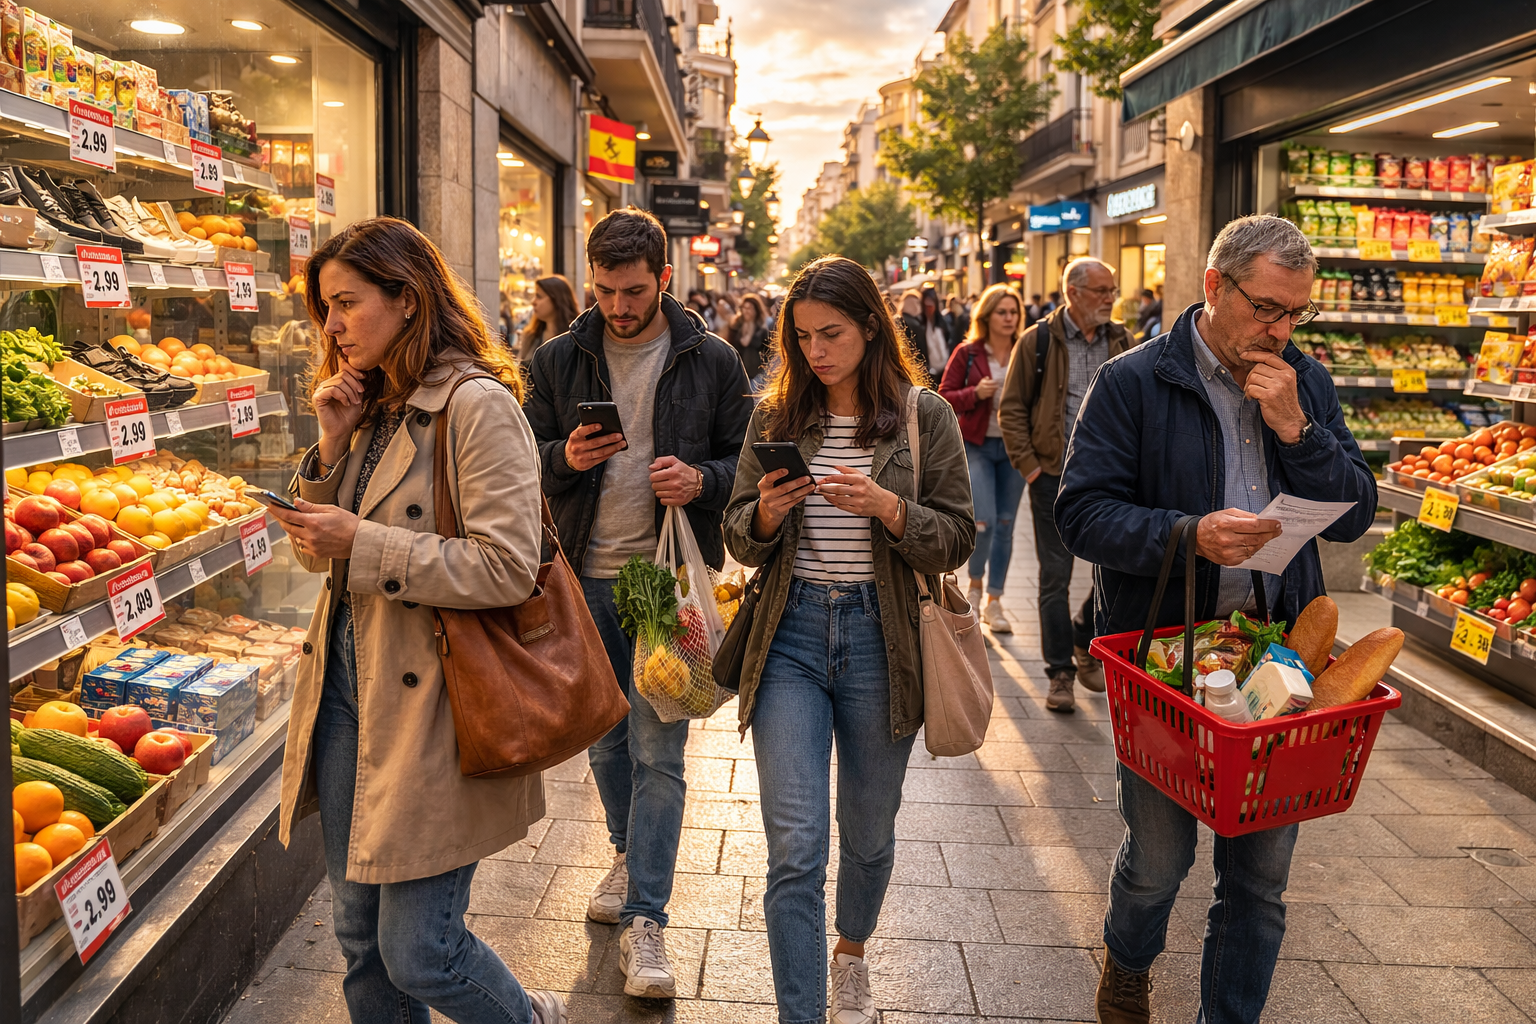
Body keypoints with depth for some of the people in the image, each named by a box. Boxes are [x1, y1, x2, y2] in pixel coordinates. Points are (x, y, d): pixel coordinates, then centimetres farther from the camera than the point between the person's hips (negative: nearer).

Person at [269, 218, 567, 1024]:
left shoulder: (477, 406, -14)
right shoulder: (370, 407, 13)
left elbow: (507, 567, -21)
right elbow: (318, 553, 15)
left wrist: (362, 545, -19)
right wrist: (332, 447, 0)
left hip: (428, 702, -8)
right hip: (347, 679, 8)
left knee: (417, 954, 1)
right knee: (360, 937, 16)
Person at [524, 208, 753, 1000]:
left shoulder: (711, 360, -1)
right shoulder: (560, 359, 4)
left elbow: (746, 460, 4)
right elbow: (527, 458, 9)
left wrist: (703, 480, -17)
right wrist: (565, 458, -13)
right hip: (587, 577, 3)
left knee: (657, 748, -3)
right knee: (604, 736, 17)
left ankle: (645, 920, 5)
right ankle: (630, 854, 41)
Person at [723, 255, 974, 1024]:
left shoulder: (923, 415, -1)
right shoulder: (775, 415, 4)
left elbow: (955, 540, -2)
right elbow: (739, 540, 9)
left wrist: (888, 507, -20)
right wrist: (766, 515, -14)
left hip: (881, 638, 0)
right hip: (791, 635, 1)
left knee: (869, 834, 17)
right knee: (795, 848, -5)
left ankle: (851, 954, 46)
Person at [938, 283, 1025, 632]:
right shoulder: (967, 354, -1)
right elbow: (944, 398, -1)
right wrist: (975, 394, -17)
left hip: (1014, 446, 3)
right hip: (977, 446, -2)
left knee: (1005, 524, 6)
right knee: (984, 520, -12)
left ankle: (994, 602, 18)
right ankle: (975, 584, 17)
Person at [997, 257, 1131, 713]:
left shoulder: (1120, 341, 8)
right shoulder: (1038, 341, -4)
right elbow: (1011, 407, -1)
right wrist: (1028, 463, -8)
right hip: (1055, 475, -3)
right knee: (1056, 577, 2)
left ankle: (1086, 640, 31)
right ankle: (1060, 672, 13)